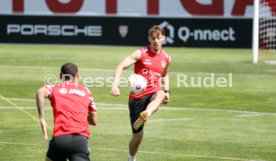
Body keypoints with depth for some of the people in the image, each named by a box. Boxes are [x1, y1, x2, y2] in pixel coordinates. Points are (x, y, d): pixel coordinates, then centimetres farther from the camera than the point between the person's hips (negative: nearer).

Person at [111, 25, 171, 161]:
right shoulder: (141, 53, -6)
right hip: (136, 97, -2)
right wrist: (115, 84, -36)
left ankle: (145, 115, -61)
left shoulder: (166, 58, 8)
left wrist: (166, 91, 12)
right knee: (138, 135, 3)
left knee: (160, 94, -37)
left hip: (152, 93, 2)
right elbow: (121, 66, -19)